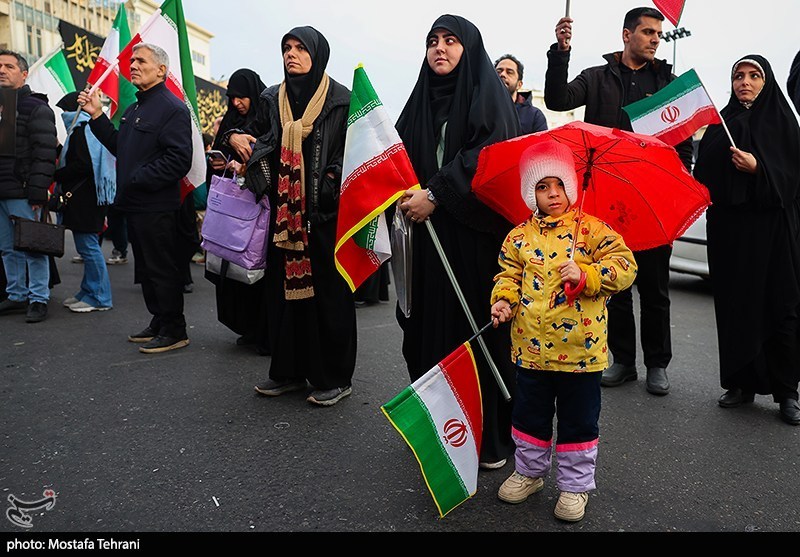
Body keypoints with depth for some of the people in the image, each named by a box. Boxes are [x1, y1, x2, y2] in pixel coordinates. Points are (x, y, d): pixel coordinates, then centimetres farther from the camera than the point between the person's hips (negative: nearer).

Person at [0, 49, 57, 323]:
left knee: (32, 248, -2)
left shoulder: (36, 108, -5)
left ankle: (38, 298, 7)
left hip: (22, 193, -7)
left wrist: (37, 193, -19)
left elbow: (44, 155, -13)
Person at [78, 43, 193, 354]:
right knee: (146, 270, 15)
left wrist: (137, 179, -19)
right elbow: (120, 148, 20)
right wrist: (97, 116, 14)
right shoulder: (134, 110, 20)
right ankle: (159, 323, 27)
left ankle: (174, 332, 9)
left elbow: (178, 159, -21)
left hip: (157, 207, -10)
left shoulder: (172, 108, -11)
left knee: (163, 270, -2)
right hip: (135, 205, 10)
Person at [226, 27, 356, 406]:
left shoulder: (341, 99, 1)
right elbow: (255, 136, 23)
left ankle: (335, 378, 11)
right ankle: (288, 371, 21)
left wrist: (334, 181, -18)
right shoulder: (272, 100, 14)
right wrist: (234, 136, 2)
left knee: (328, 290, 0)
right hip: (283, 211, 5)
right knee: (282, 288, 8)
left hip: (325, 212, -5)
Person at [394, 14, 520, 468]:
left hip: (477, 235, -5)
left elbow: (490, 155, -13)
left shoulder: (487, 92, 1)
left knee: (481, 328, -3)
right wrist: (406, 194, -4)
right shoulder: (422, 99, 18)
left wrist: (435, 195, -17)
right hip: (429, 234, 5)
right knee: (433, 328, 5)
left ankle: (493, 435, 10)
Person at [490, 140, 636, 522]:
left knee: (578, 420, 11)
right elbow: (509, 274, 8)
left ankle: (575, 485, 30)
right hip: (531, 347, 3)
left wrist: (584, 275, -22)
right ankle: (529, 472, 39)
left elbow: (624, 267, -9)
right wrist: (504, 300, -10)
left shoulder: (592, 229, -5)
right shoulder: (520, 236, 3)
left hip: (580, 349, -2)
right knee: (530, 415, 17)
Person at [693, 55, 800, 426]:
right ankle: (741, 383, 15)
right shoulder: (719, 122, 12)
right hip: (728, 227, 2)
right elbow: (704, 172, 7)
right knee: (735, 305, 4)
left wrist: (757, 168, -18)